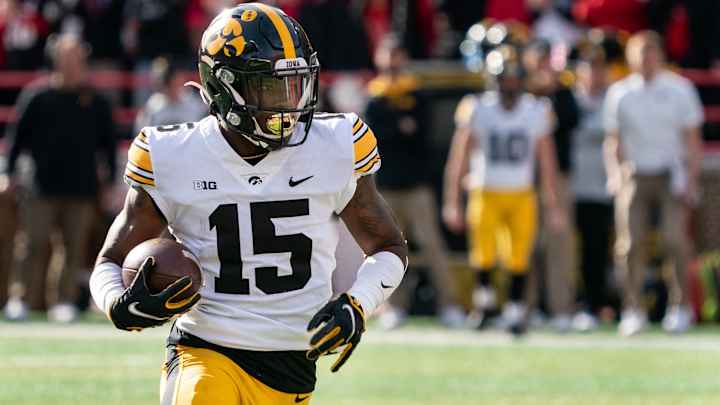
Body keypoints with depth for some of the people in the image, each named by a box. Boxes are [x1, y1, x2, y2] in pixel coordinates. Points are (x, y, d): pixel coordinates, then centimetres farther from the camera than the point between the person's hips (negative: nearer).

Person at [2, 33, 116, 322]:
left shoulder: (96, 102, 6)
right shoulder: (37, 97, 2)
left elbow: (108, 143, 13)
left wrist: (109, 178, 8)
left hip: (82, 189, 2)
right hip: (42, 187, -2)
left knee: (75, 249, 1)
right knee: (37, 245, -4)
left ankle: (65, 301, 6)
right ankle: (25, 300, 3)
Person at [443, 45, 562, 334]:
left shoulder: (537, 112, 2)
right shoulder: (477, 110, -3)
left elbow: (547, 162, 7)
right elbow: (458, 159, 0)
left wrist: (553, 206, 5)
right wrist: (452, 203, -3)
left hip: (522, 198, 1)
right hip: (486, 195, -1)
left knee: (519, 259, -3)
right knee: (484, 256, -9)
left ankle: (515, 311, 11)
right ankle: (484, 297, 17)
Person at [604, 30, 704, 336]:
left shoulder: (680, 89, 5)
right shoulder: (619, 93, 8)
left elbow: (692, 139, 5)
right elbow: (613, 141, 11)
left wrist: (691, 180, -4)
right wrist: (615, 174, -4)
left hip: (672, 175, -1)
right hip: (634, 176, 1)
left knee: (675, 239, -13)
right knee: (631, 242, -7)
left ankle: (680, 307, -4)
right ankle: (633, 309, 0)